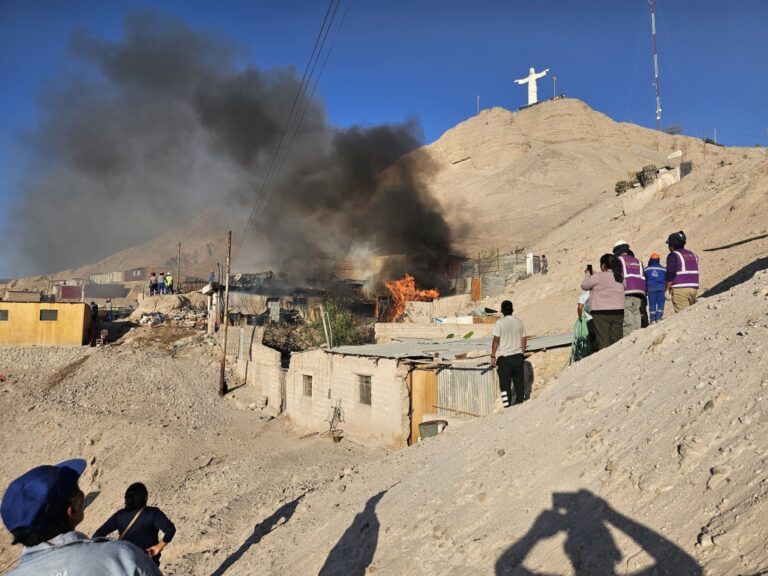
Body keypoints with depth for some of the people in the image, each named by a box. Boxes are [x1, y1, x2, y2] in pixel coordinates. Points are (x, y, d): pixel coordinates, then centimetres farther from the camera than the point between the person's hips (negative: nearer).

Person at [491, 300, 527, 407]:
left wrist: (493, 356, -5)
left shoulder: (499, 323, -10)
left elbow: (496, 340, -11)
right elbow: (524, 340, 7)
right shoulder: (519, 322, 4)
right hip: (518, 356, 4)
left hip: (504, 356, -4)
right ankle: (520, 400, 21)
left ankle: (507, 404, 2)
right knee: (519, 380, 14)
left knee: (505, 382, 3)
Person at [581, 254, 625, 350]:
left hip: (601, 313, -5)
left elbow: (584, 285, 0)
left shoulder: (599, 276, -9)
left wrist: (588, 274, 18)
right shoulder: (620, 277, 8)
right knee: (616, 342, 7)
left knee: (603, 343, -3)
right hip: (618, 312, 5)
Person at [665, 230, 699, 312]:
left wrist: (667, 290, -10)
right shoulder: (693, 255, 17)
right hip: (694, 288, 7)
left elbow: (670, 275, -13)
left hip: (679, 289, -7)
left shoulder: (673, 255, -6)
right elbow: (695, 273, 19)